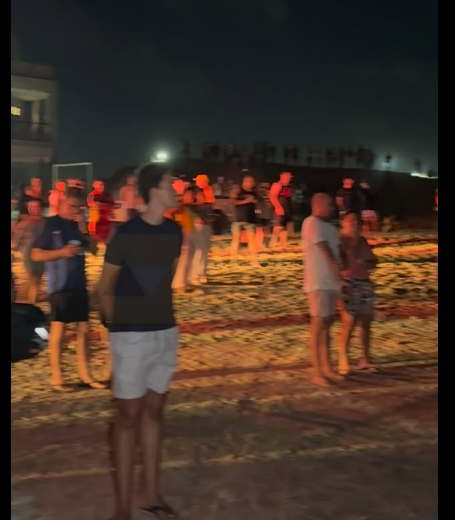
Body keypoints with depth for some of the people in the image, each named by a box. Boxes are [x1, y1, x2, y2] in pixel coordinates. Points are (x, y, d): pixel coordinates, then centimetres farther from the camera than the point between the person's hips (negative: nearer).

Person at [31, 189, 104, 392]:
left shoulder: (76, 224, 9)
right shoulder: (50, 225, -6)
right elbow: (36, 255, -9)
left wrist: (83, 229, -5)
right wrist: (62, 252, -22)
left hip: (79, 284, 6)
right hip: (59, 286, -6)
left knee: (84, 329, 7)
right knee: (58, 330, 1)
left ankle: (85, 375, 15)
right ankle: (56, 378, 8)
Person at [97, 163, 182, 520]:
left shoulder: (174, 232, 4)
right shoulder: (126, 234, -13)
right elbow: (105, 290, -3)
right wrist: (121, 324, 2)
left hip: (166, 332, 6)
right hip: (131, 335, -6)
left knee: (154, 411, 13)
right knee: (130, 415, 1)